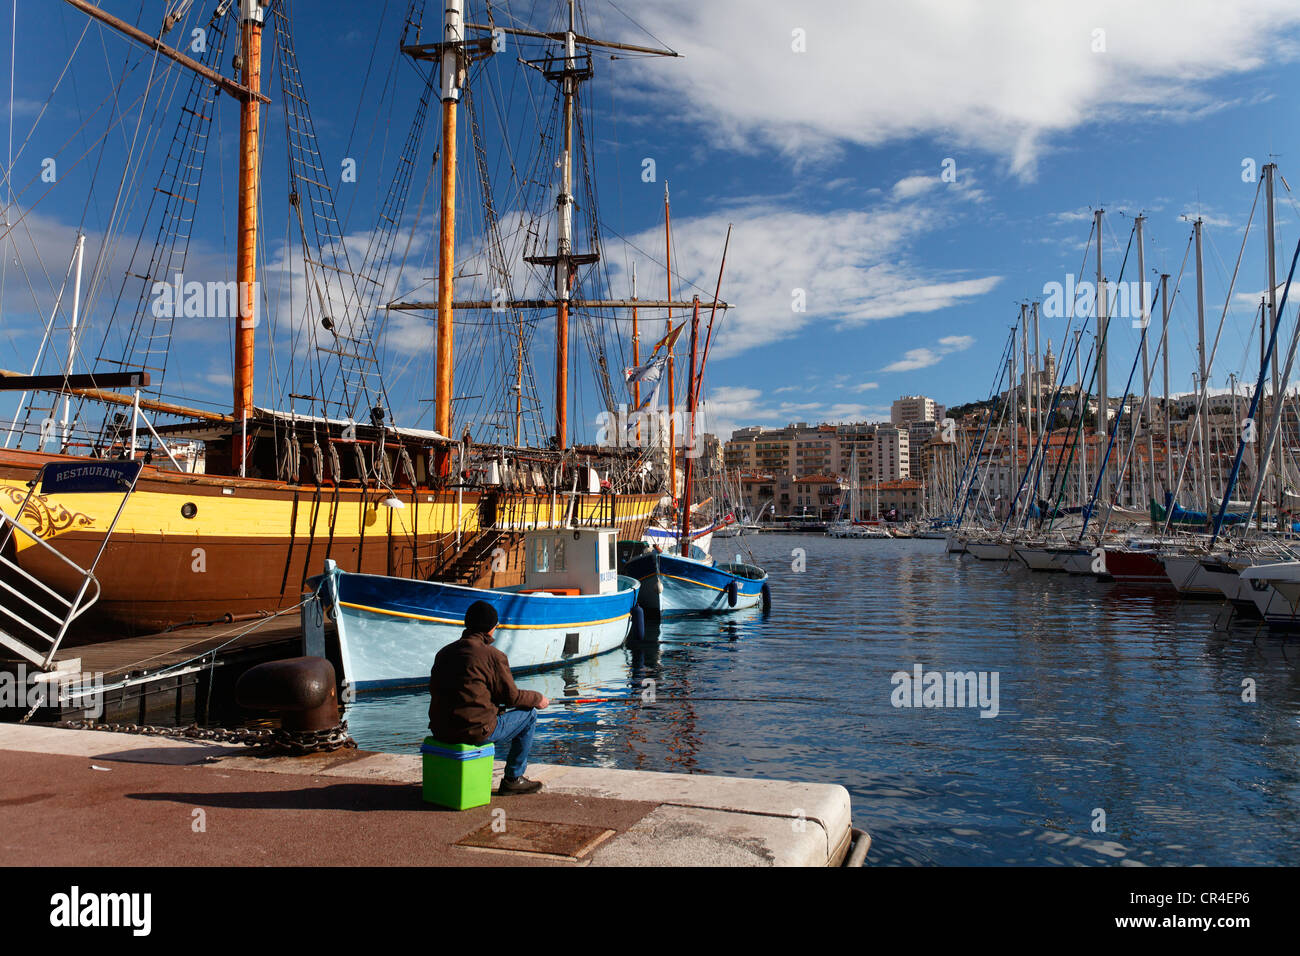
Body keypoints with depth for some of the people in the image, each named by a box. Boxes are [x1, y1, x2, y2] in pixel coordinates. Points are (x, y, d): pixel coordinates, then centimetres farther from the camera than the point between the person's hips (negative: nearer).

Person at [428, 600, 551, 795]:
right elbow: (511, 696, -4)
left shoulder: (444, 652, 10)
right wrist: (538, 699, 16)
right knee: (529, 714, 11)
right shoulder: (494, 656, -10)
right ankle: (513, 779, 16)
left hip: (440, 731, 7)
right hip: (474, 731, -7)